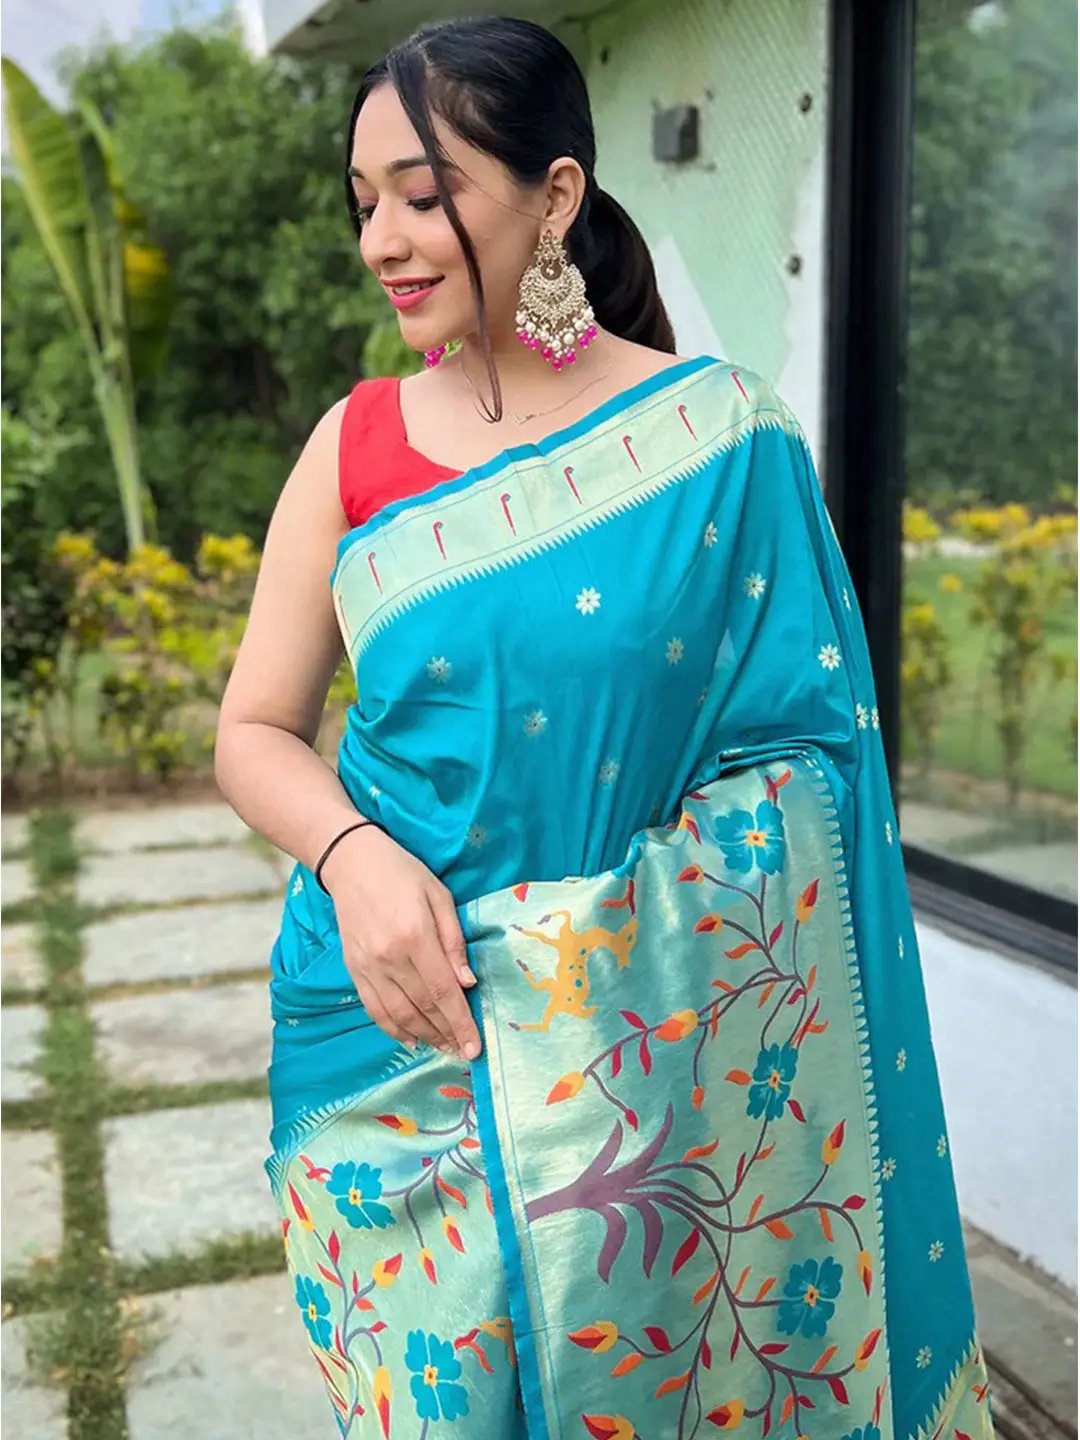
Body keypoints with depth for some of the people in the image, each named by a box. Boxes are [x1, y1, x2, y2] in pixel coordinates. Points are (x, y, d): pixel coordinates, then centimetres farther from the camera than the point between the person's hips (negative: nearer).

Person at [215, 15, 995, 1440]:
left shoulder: (724, 438, -6)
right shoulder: (355, 444, 1)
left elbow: (803, 754, -2)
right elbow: (256, 729, 5)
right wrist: (352, 851, -14)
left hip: (641, 1045, -2)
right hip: (391, 1031, 2)